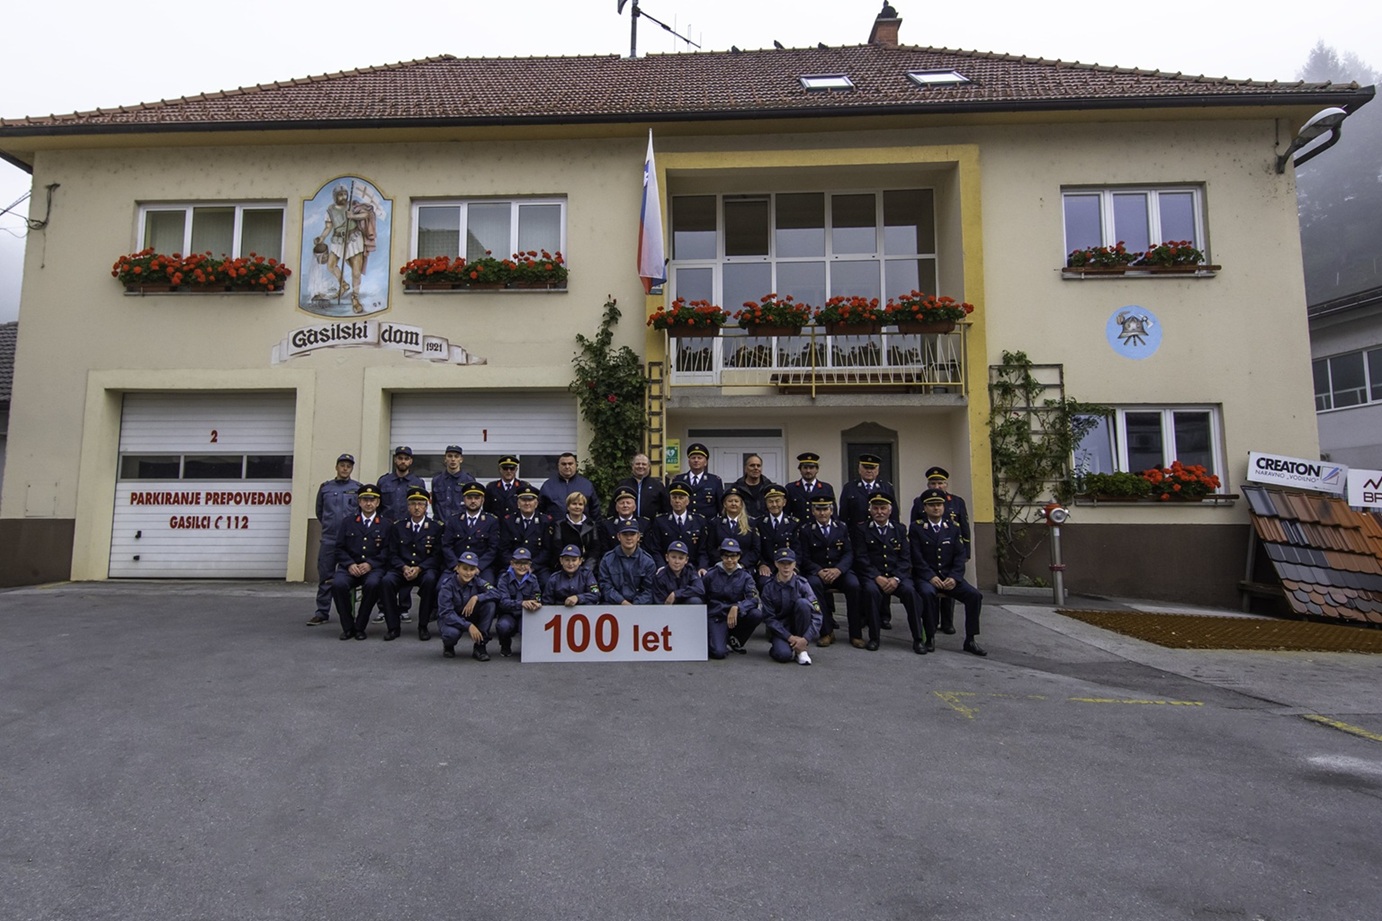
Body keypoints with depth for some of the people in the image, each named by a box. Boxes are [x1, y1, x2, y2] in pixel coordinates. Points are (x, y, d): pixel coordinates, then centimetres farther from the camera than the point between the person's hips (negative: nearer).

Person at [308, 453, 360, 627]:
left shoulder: (358, 488, 3)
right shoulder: (325, 487, 9)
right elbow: (319, 512, 18)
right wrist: (329, 526, 15)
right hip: (328, 540, 2)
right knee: (325, 577, 3)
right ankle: (322, 613, 10)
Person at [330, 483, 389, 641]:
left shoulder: (385, 525, 9)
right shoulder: (348, 523, 16)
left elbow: (387, 551, 0)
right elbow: (340, 548, 9)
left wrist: (370, 564, -15)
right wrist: (350, 564, -9)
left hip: (373, 568, -2)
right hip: (350, 567, 2)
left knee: (373, 584, -35)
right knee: (338, 584, -30)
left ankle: (360, 627, -15)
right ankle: (347, 627, -10)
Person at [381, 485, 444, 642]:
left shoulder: (435, 528, 6)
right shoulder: (397, 527, 12)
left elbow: (436, 556, 0)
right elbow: (393, 554, 7)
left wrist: (419, 568, -16)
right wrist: (404, 567, -14)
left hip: (425, 570, -2)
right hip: (401, 569, 2)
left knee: (430, 579, -36)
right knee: (387, 580, -30)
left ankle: (423, 626, -22)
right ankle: (393, 627, -17)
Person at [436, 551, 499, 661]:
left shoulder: (477, 581, -13)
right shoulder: (448, 585, -21)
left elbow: (496, 593, -25)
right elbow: (446, 613, -27)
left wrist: (476, 597, -36)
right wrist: (468, 626, -35)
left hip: (471, 617, 3)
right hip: (451, 619, -3)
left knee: (490, 603, -24)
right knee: (451, 633, -39)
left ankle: (480, 646, -14)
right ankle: (448, 646, 3)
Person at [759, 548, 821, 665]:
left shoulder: (802, 584, -9)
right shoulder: (768, 587, -8)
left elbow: (816, 615, -14)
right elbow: (769, 618, -9)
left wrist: (805, 639, -24)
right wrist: (789, 637, -18)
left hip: (798, 626, 2)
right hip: (780, 629, -1)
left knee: (802, 602, -28)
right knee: (783, 655, -33)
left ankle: (801, 650, -17)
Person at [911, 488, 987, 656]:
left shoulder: (953, 527, 11)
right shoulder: (917, 528, 2)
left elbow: (960, 555, 3)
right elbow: (916, 557, -7)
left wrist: (954, 577, -12)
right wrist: (931, 577, -20)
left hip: (949, 576, 3)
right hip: (926, 577, -3)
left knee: (974, 595, -19)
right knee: (928, 593, -35)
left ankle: (970, 640, -4)